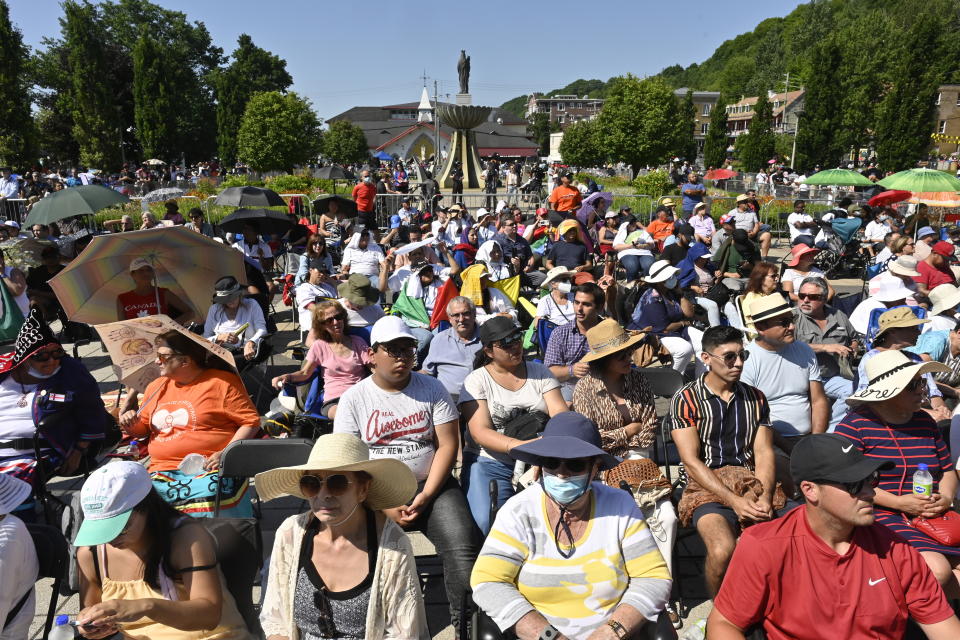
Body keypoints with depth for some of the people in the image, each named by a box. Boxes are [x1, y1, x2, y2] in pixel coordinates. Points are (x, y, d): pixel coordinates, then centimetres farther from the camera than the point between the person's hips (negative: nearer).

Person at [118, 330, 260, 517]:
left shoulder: (222, 382, 1)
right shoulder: (156, 387, 20)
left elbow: (251, 421, -2)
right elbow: (143, 429, 32)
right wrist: (131, 425, 9)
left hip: (209, 468, -4)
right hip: (163, 471, 5)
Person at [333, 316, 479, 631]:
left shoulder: (432, 388, 5)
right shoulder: (353, 398, 3)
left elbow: (448, 444, 1)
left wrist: (426, 495, -12)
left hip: (430, 486, 1)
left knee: (462, 548, -24)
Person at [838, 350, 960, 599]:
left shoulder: (924, 421, 17)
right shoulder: (856, 424, -4)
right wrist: (898, 502, -17)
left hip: (933, 516, 7)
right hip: (882, 517, -7)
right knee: (937, 569, -28)